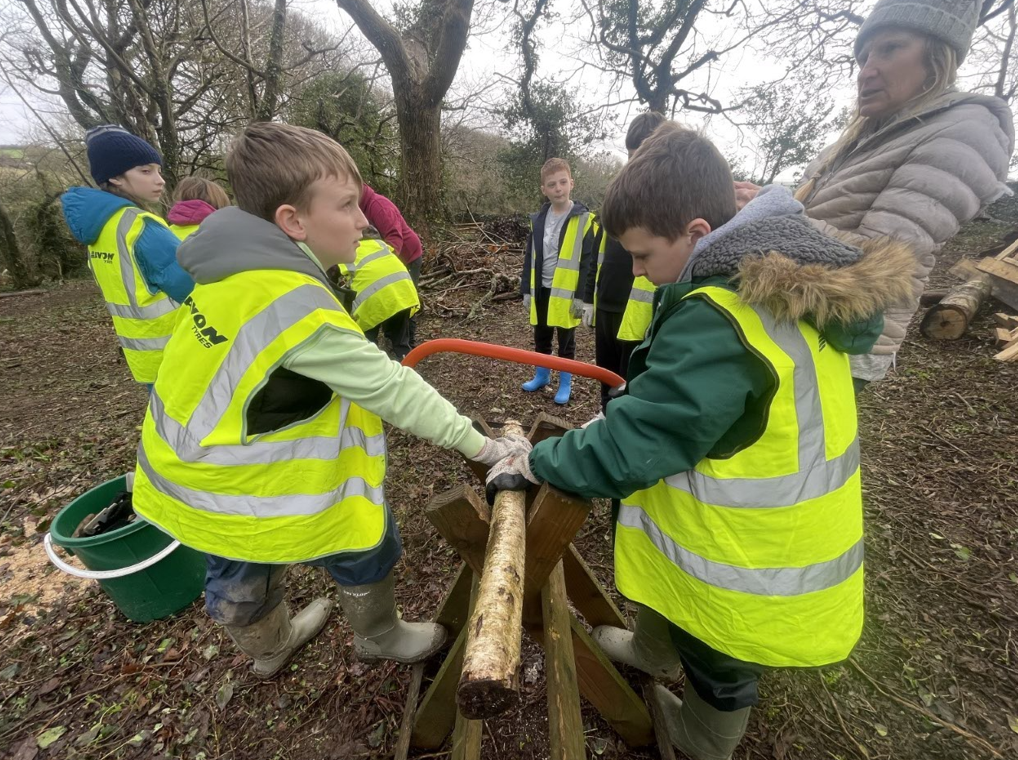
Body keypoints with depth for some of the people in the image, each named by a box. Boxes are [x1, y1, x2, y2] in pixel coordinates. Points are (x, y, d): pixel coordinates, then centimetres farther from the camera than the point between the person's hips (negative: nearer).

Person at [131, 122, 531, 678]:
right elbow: (388, 387, -29)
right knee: (367, 548, 15)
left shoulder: (238, 268, -5)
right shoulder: (296, 307, -32)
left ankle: (268, 646, 61)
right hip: (248, 489, -8)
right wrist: (476, 442, -20)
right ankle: (379, 637, 44)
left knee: (239, 575, 30)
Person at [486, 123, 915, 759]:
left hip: (752, 567, -8)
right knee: (667, 570, 33)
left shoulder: (717, 320, -35)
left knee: (716, 667, 23)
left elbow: (630, 446, -30)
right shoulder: (788, 288, -4)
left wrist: (533, 463, -16)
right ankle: (651, 651, 64)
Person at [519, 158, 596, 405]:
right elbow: (530, 257, 9)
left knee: (566, 341, 9)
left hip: (567, 292, -4)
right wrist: (527, 290, 7)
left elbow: (589, 262, -11)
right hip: (541, 289, 5)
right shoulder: (538, 219, 6)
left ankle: (565, 383, 24)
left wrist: (584, 297, -15)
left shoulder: (584, 219, -8)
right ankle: (542, 375, 36)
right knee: (541, 337, 17)